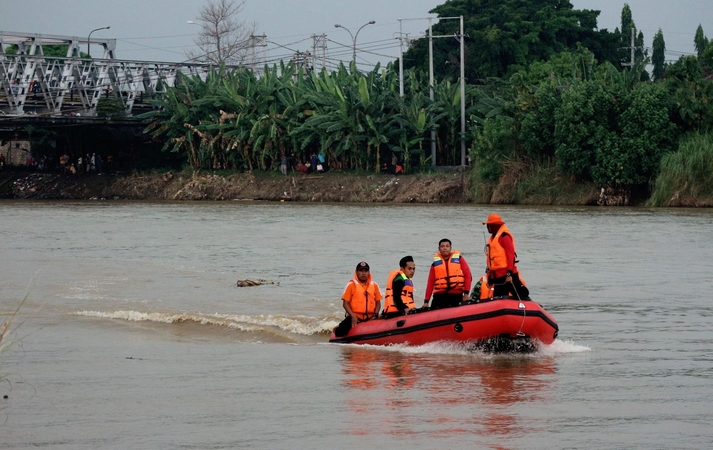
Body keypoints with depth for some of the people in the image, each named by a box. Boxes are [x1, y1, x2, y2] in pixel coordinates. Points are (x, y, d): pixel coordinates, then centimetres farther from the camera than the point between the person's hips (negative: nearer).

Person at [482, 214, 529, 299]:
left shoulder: (504, 236, -9)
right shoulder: (492, 238, 19)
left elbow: (510, 255, -17)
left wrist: (509, 274, -24)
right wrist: (490, 276, 23)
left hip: (508, 275, -10)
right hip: (497, 276, 10)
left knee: (521, 296, -11)